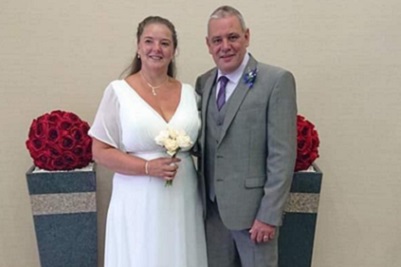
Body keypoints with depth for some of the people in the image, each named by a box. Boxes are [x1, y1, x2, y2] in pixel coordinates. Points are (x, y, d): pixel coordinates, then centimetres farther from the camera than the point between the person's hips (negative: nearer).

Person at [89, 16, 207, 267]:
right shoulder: (119, 91, -4)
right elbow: (101, 152, -6)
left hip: (183, 201, 3)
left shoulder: (189, 92, 6)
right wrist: (148, 167, -16)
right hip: (139, 203, -3)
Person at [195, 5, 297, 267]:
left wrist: (269, 215, -16)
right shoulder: (204, 83, 7)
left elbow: (282, 154, -14)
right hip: (212, 206, 5)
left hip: (252, 206, -5)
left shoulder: (277, 80, -11)